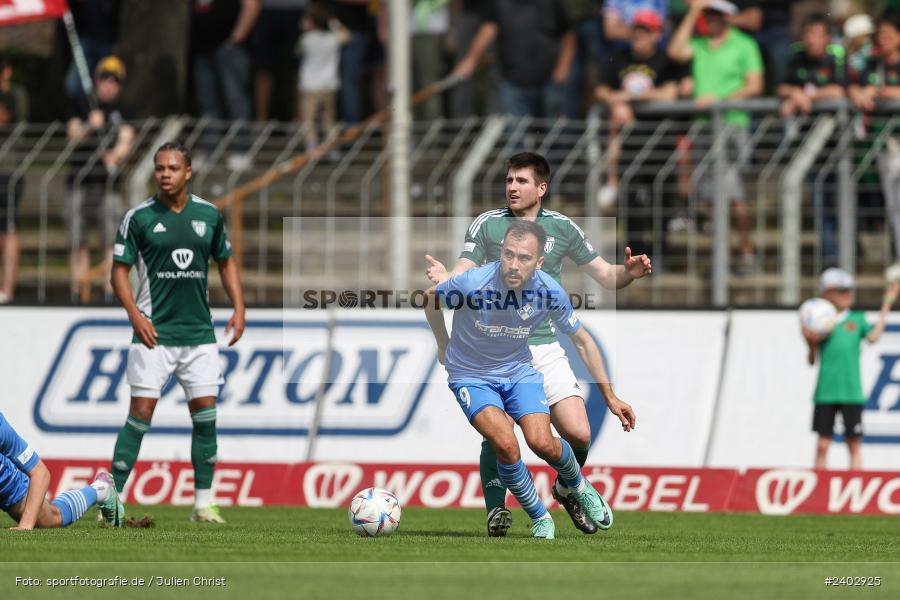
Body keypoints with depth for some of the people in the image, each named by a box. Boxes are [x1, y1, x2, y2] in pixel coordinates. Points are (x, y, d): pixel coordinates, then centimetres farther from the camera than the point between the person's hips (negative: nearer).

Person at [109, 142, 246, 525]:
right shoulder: (139, 217, -3)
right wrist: (135, 316, -15)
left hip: (199, 333, 3)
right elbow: (119, 271, -1)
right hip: (154, 333, -3)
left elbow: (226, 262, 17)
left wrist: (238, 309, 5)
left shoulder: (209, 215, 5)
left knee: (205, 415, 0)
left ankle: (203, 504, 8)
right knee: (141, 414, -7)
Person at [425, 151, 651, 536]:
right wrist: (445, 278, -30)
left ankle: (568, 489, 22)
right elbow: (464, 273, -7)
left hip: (545, 347, 1)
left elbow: (605, 276, 10)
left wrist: (629, 272, -12)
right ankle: (495, 511, 6)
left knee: (578, 434, -8)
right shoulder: (486, 225, 1)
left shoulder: (562, 227, 6)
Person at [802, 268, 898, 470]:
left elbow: (873, 336, -10)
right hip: (825, 392, 0)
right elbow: (812, 360, 7)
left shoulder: (857, 319, 9)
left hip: (851, 392, 0)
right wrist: (811, 343, -14)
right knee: (822, 445, 1)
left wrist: (887, 304, -8)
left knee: (854, 444, 1)